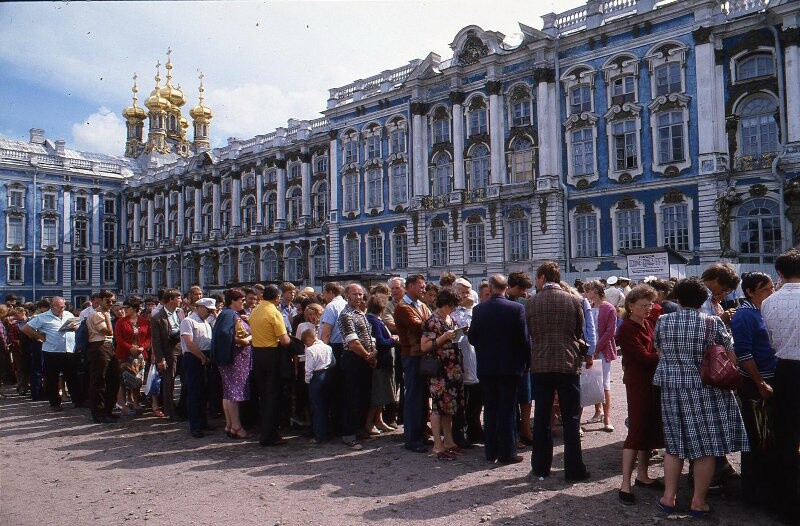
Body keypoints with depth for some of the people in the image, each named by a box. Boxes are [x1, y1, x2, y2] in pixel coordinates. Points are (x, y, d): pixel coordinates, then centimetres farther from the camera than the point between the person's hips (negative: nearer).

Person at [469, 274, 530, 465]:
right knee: (508, 410, 5)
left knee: (490, 409, 12)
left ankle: (490, 451, 19)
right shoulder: (517, 308, -10)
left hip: (486, 367, 2)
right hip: (510, 366, -2)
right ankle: (507, 453, 10)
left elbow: (472, 338, 0)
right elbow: (524, 338, -8)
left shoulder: (478, 309, -4)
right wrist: (526, 362, 4)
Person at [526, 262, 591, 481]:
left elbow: (529, 334, 6)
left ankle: (541, 467, 17)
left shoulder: (531, 303, -2)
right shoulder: (573, 301, -2)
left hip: (540, 366, 1)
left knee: (541, 418, 10)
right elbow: (579, 333, 6)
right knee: (571, 419, 6)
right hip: (568, 364, -1)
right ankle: (574, 469, 8)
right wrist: (585, 355, 23)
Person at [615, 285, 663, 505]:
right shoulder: (626, 329, -13)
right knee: (636, 431, -8)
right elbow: (645, 357, -19)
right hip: (638, 383, -8)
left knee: (651, 429, 13)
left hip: (653, 381, 8)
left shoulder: (648, 323, 12)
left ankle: (642, 475, 26)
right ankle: (625, 485, -4)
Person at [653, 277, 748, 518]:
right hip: (706, 391, -3)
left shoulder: (662, 322, -2)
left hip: (671, 389, 3)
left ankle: (669, 497, 17)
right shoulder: (713, 323, -8)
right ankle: (698, 502, 15)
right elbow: (732, 358, -3)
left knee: (674, 443, 13)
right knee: (706, 445, 8)